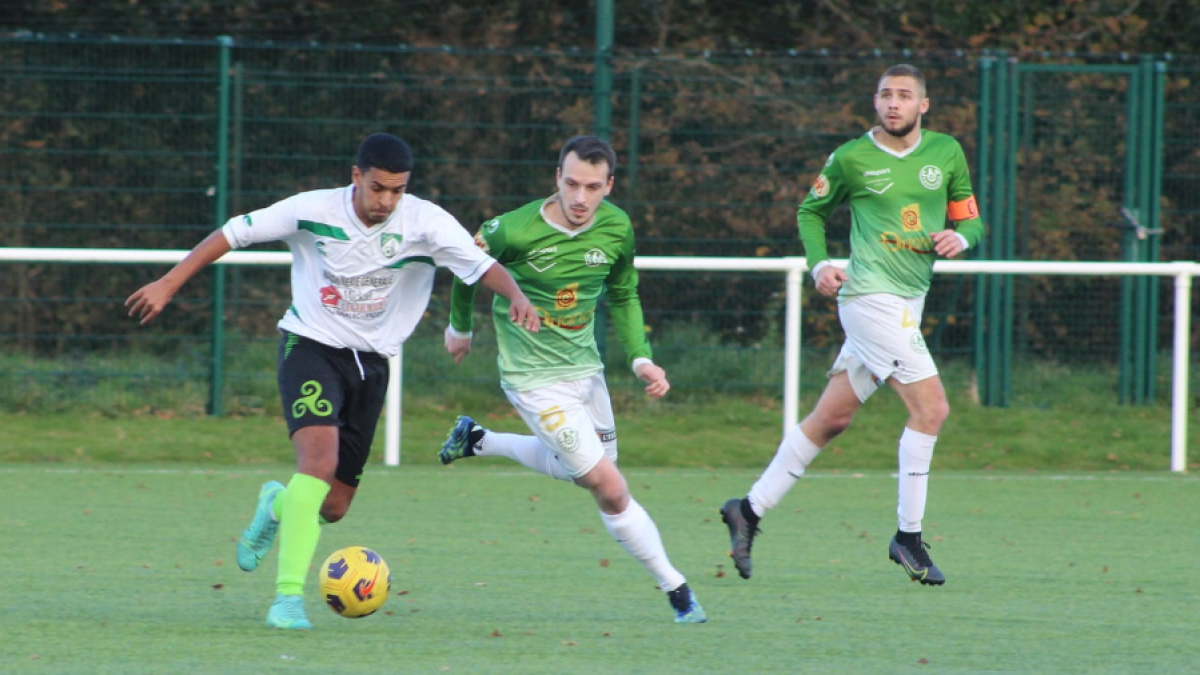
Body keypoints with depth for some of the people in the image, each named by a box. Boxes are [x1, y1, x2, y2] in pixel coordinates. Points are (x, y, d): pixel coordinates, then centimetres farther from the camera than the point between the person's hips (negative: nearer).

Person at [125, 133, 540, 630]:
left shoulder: (426, 223, -12)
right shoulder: (313, 212, -14)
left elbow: (482, 265, -17)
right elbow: (232, 234, -5)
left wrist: (517, 296, -38)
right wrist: (168, 285, -5)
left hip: (371, 362, 3)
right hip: (311, 347, -3)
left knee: (333, 507, 6)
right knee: (319, 459, -28)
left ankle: (278, 506, 44)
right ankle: (289, 596, -27)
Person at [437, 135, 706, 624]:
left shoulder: (617, 229, -8)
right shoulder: (515, 231, -24)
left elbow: (623, 297, 10)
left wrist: (640, 358, -3)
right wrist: (460, 327, 12)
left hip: (584, 365, 6)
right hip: (535, 377, -6)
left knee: (579, 467, 26)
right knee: (610, 488, -10)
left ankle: (477, 441, 43)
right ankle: (676, 590, 3)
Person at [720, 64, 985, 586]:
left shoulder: (947, 152, 10)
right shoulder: (851, 159, -2)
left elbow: (970, 219, 16)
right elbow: (811, 211, 11)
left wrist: (959, 237, -8)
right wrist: (819, 264, -5)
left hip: (908, 302, 6)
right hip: (871, 294, -6)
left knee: (832, 417, 10)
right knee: (931, 407, -15)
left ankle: (751, 510, 20)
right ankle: (908, 537, -7)